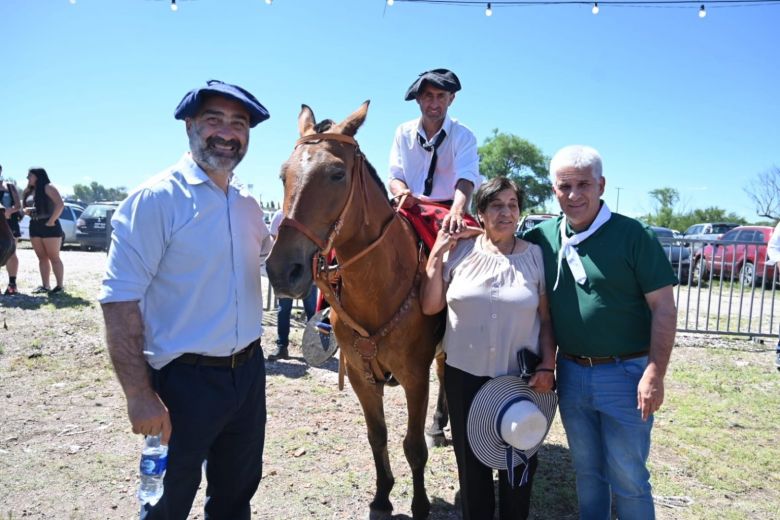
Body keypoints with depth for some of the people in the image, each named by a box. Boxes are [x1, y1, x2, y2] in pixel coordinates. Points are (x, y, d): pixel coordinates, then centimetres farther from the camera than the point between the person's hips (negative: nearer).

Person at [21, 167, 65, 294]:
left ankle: (60, 286, 0)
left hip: (49, 226, -8)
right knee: (42, 258, 8)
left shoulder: (48, 187, -8)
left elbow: (60, 205, -20)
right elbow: (25, 207, 23)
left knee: (53, 257, -5)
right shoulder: (29, 191, 16)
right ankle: (45, 286, 11)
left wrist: (51, 221, -20)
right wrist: (26, 211, -1)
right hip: (34, 226, 8)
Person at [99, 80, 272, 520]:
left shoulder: (248, 202, 5)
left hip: (250, 371, 6)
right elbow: (120, 301, -18)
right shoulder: (156, 198, -14)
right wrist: (140, 396, -20)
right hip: (186, 380, -6)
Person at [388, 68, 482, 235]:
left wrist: (457, 212, -39)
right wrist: (402, 192, -19)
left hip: (448, 209, -2)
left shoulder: (463, 136, -2)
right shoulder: (403, 132, 8)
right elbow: (395, 176, 7)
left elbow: (466, 177, -17)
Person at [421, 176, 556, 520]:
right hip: (465, 375, 1)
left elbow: (547, 319, 0)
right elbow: (430, 306, -2)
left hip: (521, 377, 0)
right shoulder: (460, 251, -2)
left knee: (520, 460, 14)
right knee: (470, 458, 17)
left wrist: (547, 366, -9)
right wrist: (436, 254, -7)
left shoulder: (535, 255, -3)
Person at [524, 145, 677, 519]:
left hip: (625, 373, -4)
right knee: (586, 470, 21)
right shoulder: (543, 236, 1)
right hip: (570, 372, 4)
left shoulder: (633, 235, -12)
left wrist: (654, 374, -17)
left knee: (627, 477, 10)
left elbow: (664, 308, -11)